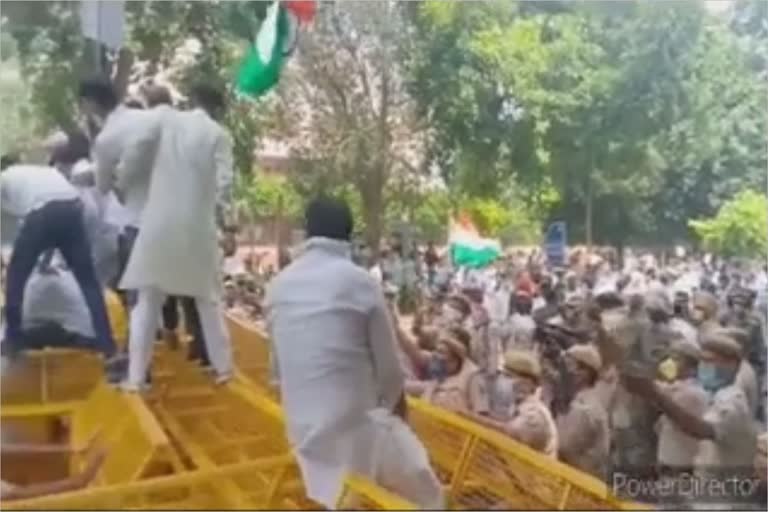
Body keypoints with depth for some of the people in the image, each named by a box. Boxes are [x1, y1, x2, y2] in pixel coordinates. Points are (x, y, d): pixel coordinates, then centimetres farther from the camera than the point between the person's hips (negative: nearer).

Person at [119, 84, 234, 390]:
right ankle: (223, 366, 21)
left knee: (148, 300, 9)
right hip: (197, 224, -1)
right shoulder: (217, 134, -1)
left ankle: (135, 376, 8)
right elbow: (224, 185, -6)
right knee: (207, 299, 14)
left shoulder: (166, 121, 4)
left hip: (159, 222, 1)